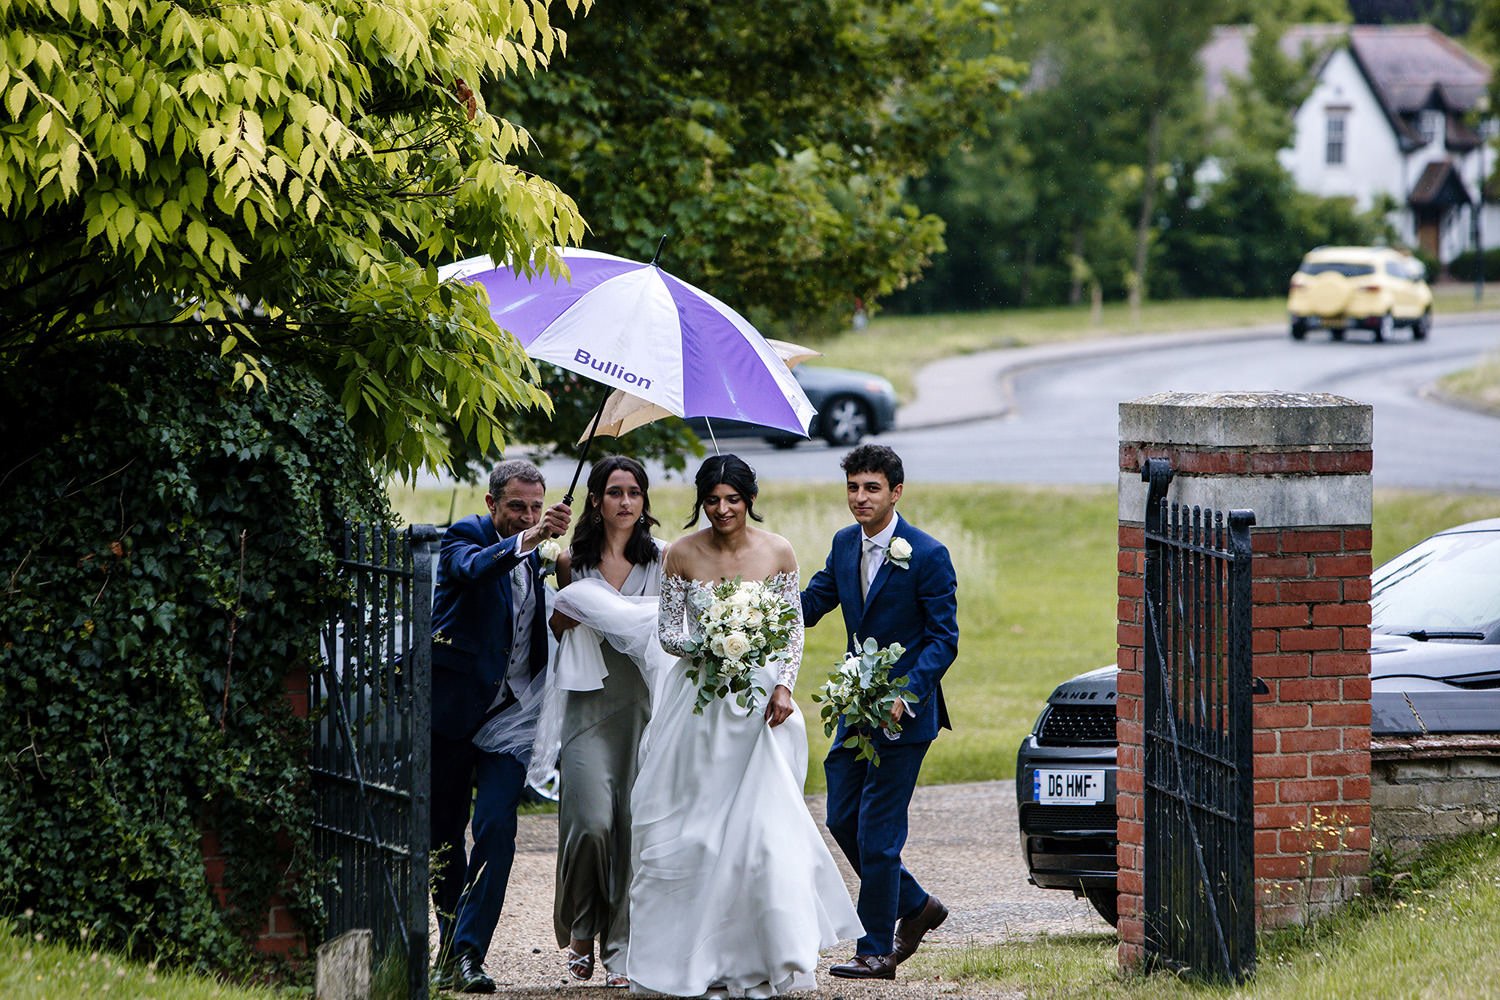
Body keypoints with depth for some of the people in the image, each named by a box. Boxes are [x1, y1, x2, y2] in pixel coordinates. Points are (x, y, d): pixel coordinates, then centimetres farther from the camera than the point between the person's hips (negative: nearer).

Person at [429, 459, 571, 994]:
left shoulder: (534, 554, 11)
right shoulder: (465, 536, -7)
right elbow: (474, 567, -32)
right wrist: (525, 540, -47)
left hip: (510, 714, 3)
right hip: (454, 706, -3)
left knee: (496, 828, -13)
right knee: (444, 831, 8)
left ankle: (467, 951, -17)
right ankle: (450, 942, 23)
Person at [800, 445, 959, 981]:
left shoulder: (927, 555, -13)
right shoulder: (845, 544, 7)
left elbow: (944, 638, -12)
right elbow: (809, 604, 11)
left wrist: (904, 696, -24)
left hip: (904, 713, -7)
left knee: (877, 830, -5)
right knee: (842, 820, 10)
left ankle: (877, 951, 5)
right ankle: (916, 906, 30)